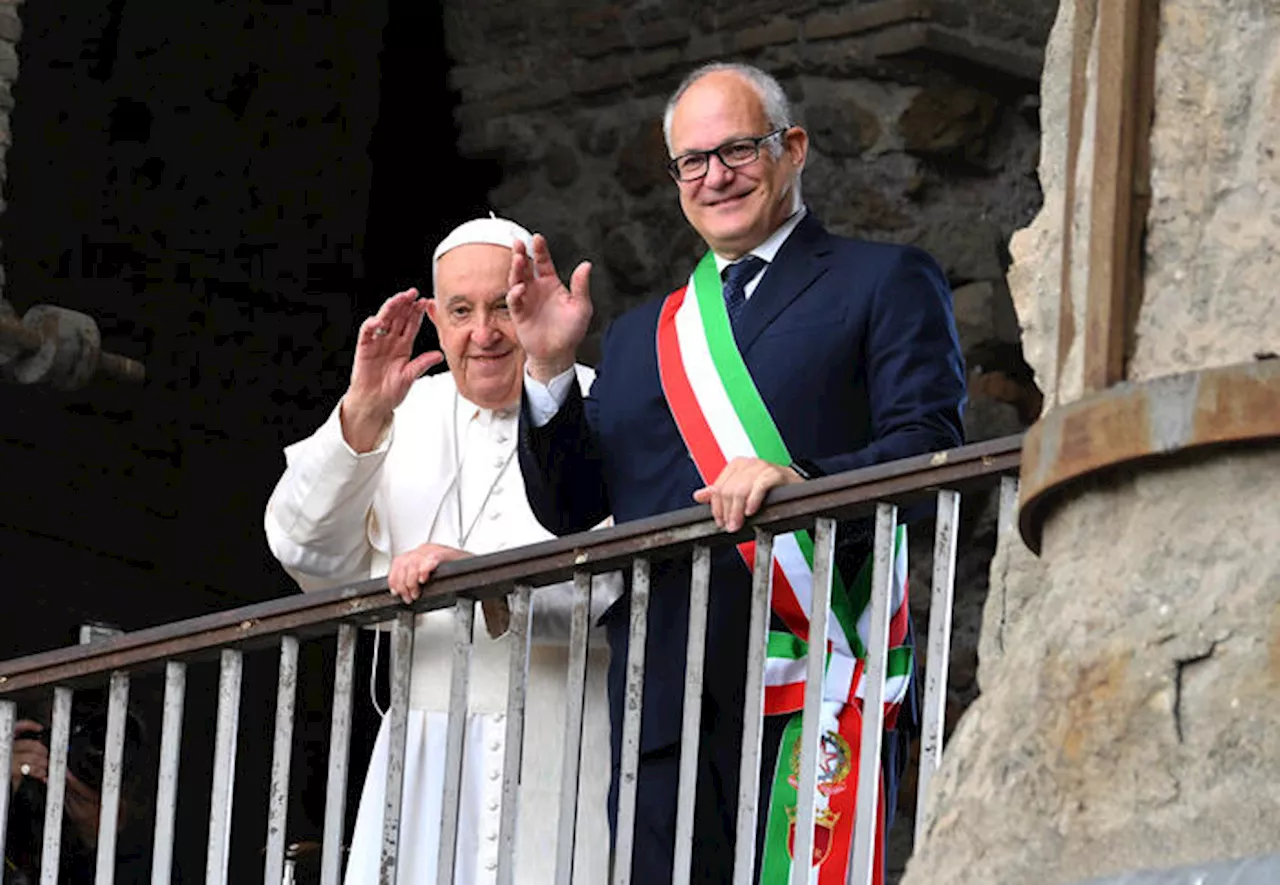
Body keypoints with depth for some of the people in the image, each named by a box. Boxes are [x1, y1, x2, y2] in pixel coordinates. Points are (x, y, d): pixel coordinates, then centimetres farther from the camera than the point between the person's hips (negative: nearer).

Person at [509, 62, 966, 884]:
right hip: (665, 703, 5)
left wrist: (802, 480, -21)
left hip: (810, 691, -5)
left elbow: (929, 449, -4)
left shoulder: (885, 284, 10)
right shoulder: (642, 336, 26)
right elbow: (568, 507, 21)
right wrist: (549, 369, 6)